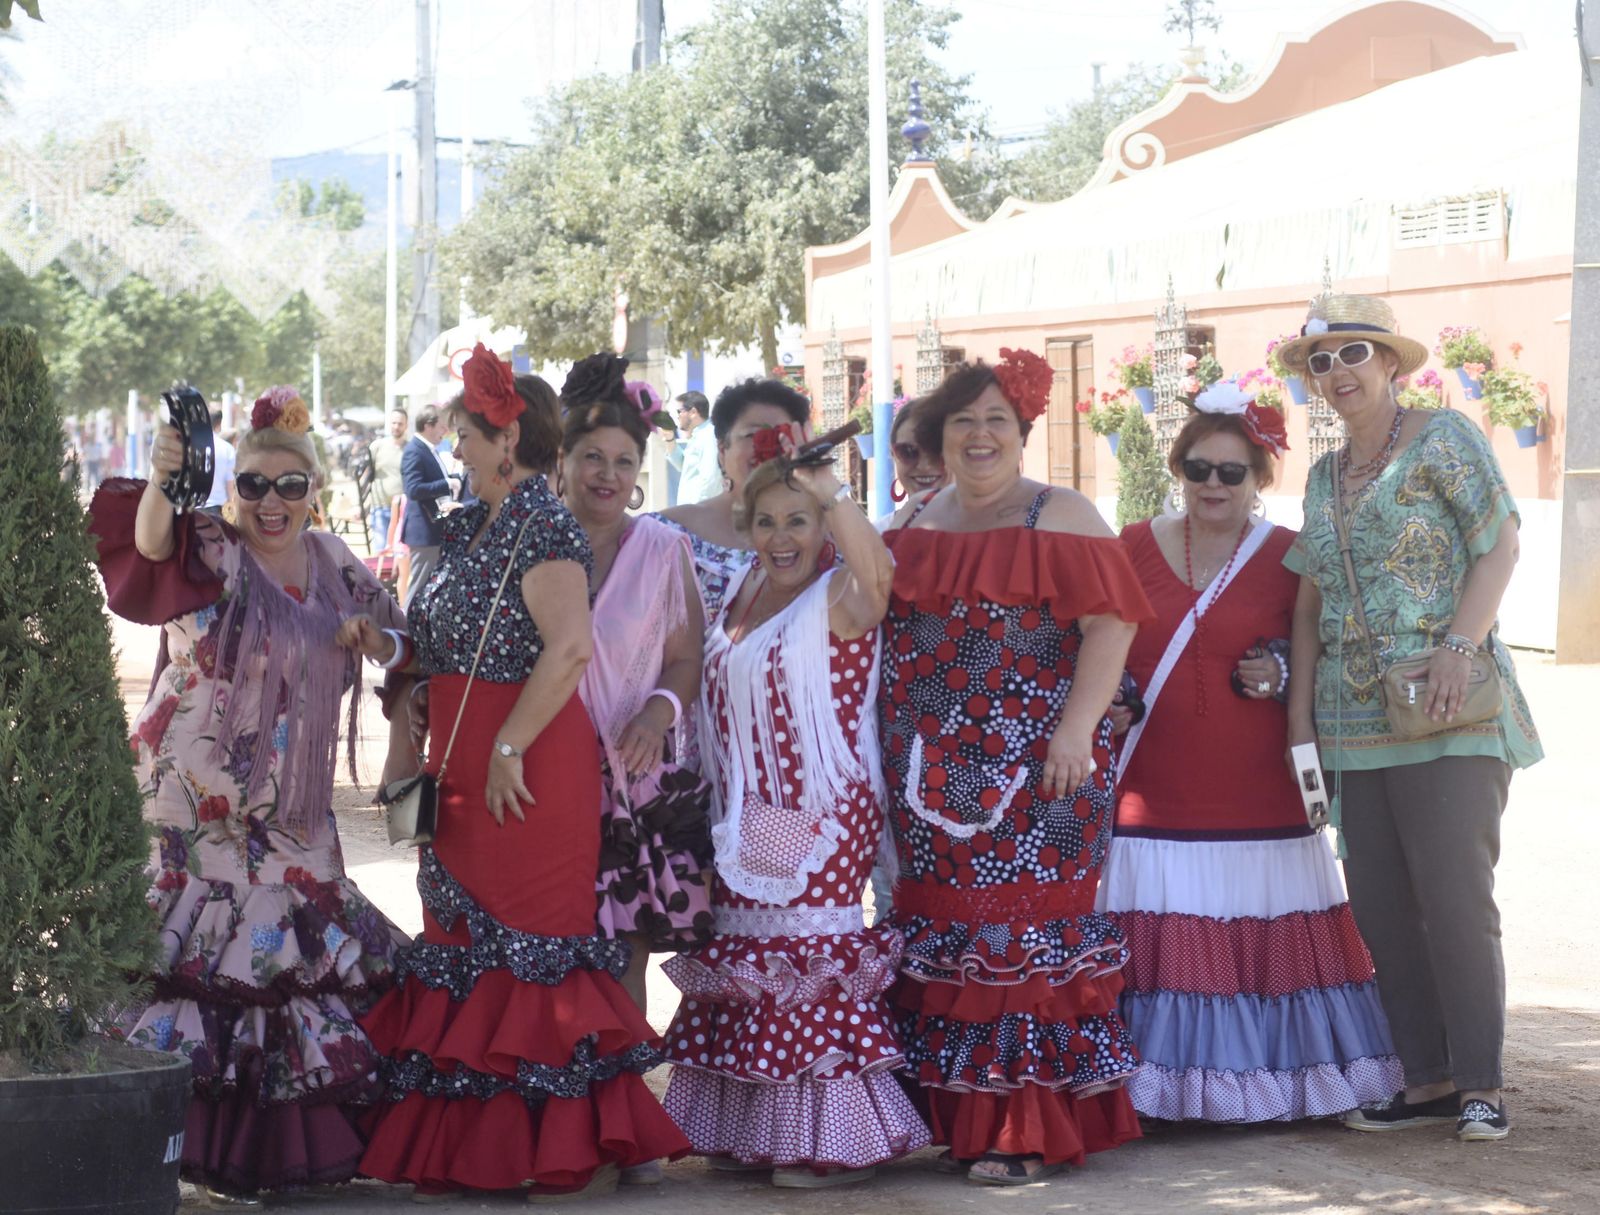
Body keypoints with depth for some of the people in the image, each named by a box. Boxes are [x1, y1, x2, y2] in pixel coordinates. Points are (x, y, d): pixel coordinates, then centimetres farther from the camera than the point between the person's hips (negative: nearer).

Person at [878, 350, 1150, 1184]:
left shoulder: (1059, 519, 0)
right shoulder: (910, 527, 15)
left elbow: (1109, 622, -9)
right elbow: (871, 627, 19)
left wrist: (1077, 725, -19)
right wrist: (887, 750, 10)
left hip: (1033, 771, -5)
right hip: (931, 773, 5)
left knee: (1028, 932, -8)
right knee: (940, 933, 6)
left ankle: (1026, 1128, -4)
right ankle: (958, 1116, 14)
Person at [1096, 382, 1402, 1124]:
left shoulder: (1289, 558, 5)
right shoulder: (1132, 550, 10)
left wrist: (1284, 676, -9)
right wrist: (1106, 707, -2)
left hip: (1260, 804, -1)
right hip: (1155, 803, 1)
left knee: (1264, 947, -1)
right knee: (1158, 952, -4)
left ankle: (1267, 1085, 10)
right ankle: (1162, 1089, 5)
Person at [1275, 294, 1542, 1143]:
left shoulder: (1443, 437, 0)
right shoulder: (1325, 477, 17)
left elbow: (1500, 545, -7)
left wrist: (1459, 648, -19)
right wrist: (1300, 713, 10)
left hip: (1446, 711, -6)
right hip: (1353, 719, 6)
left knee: (1454, 894, -10)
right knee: (1379, 905, 4)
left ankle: (1481, 1083, -1)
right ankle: (1427, 1080, 11)